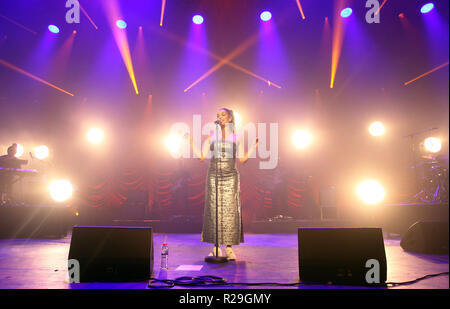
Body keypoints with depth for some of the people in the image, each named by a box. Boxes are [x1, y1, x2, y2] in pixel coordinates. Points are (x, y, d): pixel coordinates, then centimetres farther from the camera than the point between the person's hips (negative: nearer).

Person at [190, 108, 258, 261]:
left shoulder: (235, 138, 8)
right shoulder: (211, 138, 11)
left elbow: (242, 159, 4)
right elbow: (202, 157, 7)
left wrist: (254, 146, -2)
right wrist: (192, 143, 3)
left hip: (231, 177, -1)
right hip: (213, 177, 1)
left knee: (230, 211, -4)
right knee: (214, 210, -1)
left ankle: (229, 248, 3)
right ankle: (216, 248, 8)